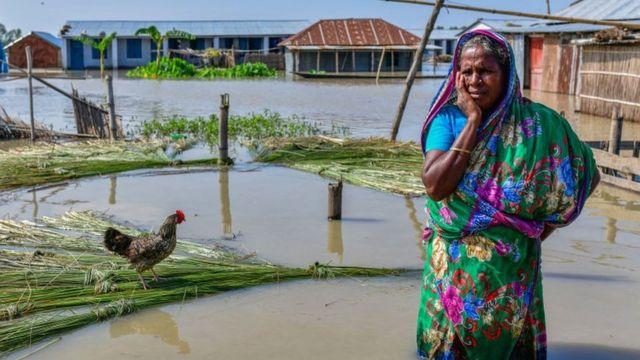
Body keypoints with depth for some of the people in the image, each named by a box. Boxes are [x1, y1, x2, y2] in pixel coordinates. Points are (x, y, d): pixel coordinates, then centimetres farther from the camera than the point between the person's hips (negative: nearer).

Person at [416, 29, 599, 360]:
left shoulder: (535, 122, -7)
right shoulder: (448, 118, -6)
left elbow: (588, 176, 3)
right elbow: (435, 186, -21)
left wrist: (539, 229, -1)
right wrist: (472, 121, -19)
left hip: (512, 268, -1)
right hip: (455, 266, 1)